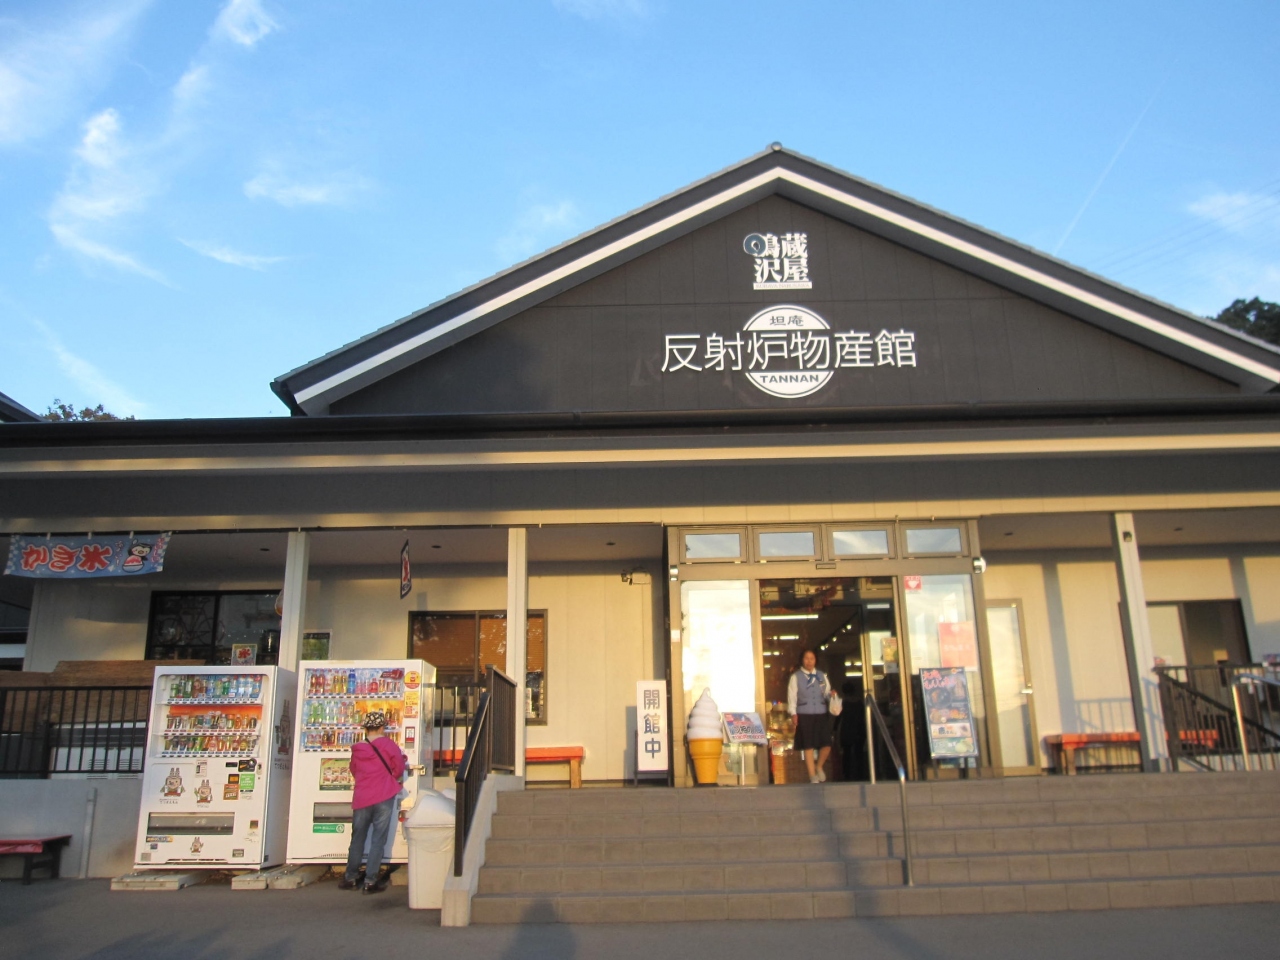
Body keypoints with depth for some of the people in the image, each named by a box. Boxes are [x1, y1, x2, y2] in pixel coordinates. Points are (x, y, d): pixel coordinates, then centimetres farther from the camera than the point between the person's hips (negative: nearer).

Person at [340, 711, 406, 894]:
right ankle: (371, 881, 0)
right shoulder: (387, 744, -4)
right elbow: (399, 768, -3)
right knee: (378, 840, 1)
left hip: (361, 799, 3)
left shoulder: (357, 749, 6)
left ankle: (350, 877, 21)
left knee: (357, 838, 15)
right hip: (384, 797, -3)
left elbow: (354, 772, 16)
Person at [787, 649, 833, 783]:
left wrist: (830, 695, -8)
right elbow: (792, 696, -2)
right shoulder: (796, 677, 3)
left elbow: (827, 693, 15)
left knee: (826, 744, -2)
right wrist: (793, 713, -10)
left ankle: (819, 767, 25)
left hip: (821, 714, 3)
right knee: (808, 746, -1)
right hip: (804, 715, -3)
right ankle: (812, 775, 10)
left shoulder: (822, 676, 14)